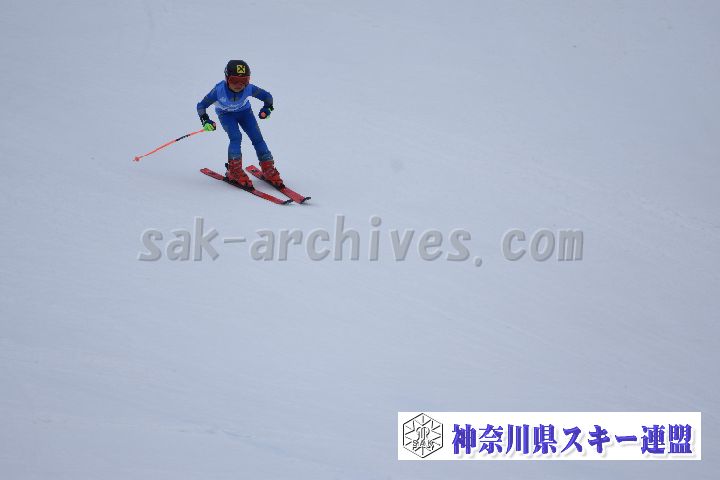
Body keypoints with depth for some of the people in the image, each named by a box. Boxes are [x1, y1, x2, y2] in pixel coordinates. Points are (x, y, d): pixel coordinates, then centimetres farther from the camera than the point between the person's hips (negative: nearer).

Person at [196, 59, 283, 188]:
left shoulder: (249, 88, -30)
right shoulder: (219, 90, -34)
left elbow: (266, 96, -12)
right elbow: (201, 105, -25)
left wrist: (267, 108, -29)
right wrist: (205, 120, -39)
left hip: (244, 111, 2)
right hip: (226, 114, -2)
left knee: (257, 137, -8)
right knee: (236, 137, -24)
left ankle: (268, 169, 4)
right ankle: (234, 171, -14)